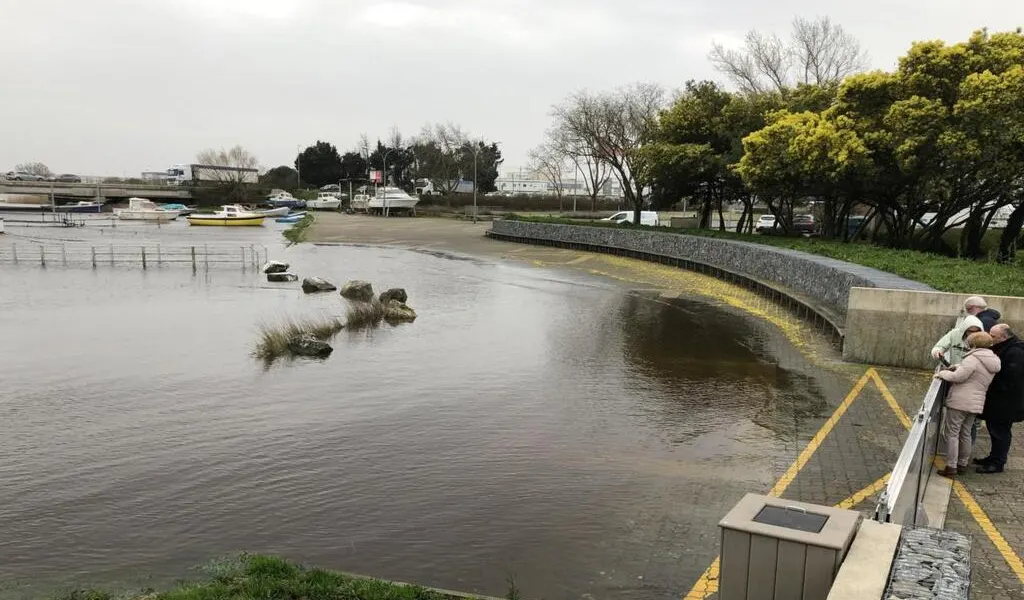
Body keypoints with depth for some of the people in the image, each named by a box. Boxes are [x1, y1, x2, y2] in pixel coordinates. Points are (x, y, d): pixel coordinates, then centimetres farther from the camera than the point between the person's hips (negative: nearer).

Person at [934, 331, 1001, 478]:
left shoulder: (973, 359, -15)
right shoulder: (992, 363, 13)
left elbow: (958, 377, -19)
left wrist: (942, 373, -5)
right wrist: (957, 367, 7)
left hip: (959, 402, -8)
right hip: (976, 404, 8)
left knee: (952, 434, -2)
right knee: (965, 434, 19)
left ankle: (951, 468, -3)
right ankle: (963, 464, 28)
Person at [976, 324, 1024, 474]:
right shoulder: (1004, 348, 8)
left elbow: (1010, 380, -27)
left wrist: (992, 390, -19)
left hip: (1006, 403, -10)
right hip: (997, 401, 10)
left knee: (1000, 432, 1)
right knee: (994, 428, 19)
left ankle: (997, 463, 12)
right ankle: (994, 457, 32)